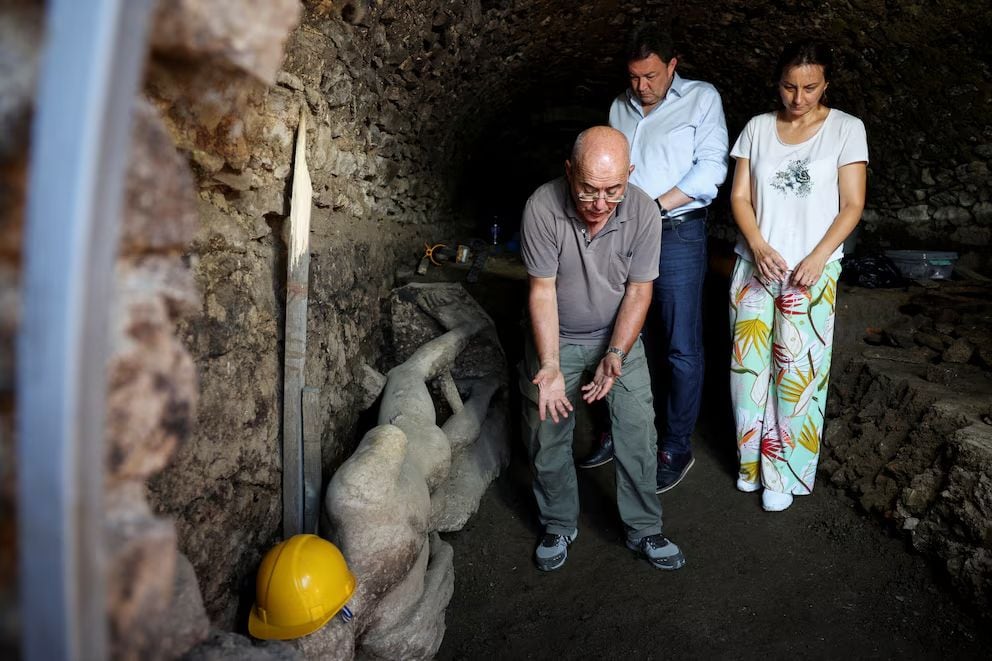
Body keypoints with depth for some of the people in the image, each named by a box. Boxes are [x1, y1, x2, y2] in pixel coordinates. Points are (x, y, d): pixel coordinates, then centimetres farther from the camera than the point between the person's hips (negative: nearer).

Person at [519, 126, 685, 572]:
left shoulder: (643, 212, -20)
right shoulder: (542, 208, -26)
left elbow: (638, 291, -13)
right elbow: (543, 290, -22)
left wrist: (615, 355, -23)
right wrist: (550, 367, -29)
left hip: (618, 336, 1)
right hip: (555, 337, -1)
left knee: (638, 434, 0)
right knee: (548, 438, 6)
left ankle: (643, 529, 22)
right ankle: (559, 526, 29)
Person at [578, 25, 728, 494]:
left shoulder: (702, 98, 1)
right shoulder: (620, 108, 15)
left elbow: (711, 169, -8)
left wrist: (655, 204, -15)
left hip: (677, 235, -5)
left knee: (680, 348, 0)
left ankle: (677, 447, 14)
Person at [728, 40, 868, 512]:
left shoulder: (846, 129, -1)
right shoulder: (757, 128, 6)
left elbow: (852, 205, -4)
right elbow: (740, 196, 3)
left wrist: (817, 257, -16)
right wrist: (758, 246, -13)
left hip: (813, 270, -2)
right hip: (755, 264, 2)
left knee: (797, 371, -1)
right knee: (748, 363, 4)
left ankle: (785, 472, 13)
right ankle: (753, 458, 22)